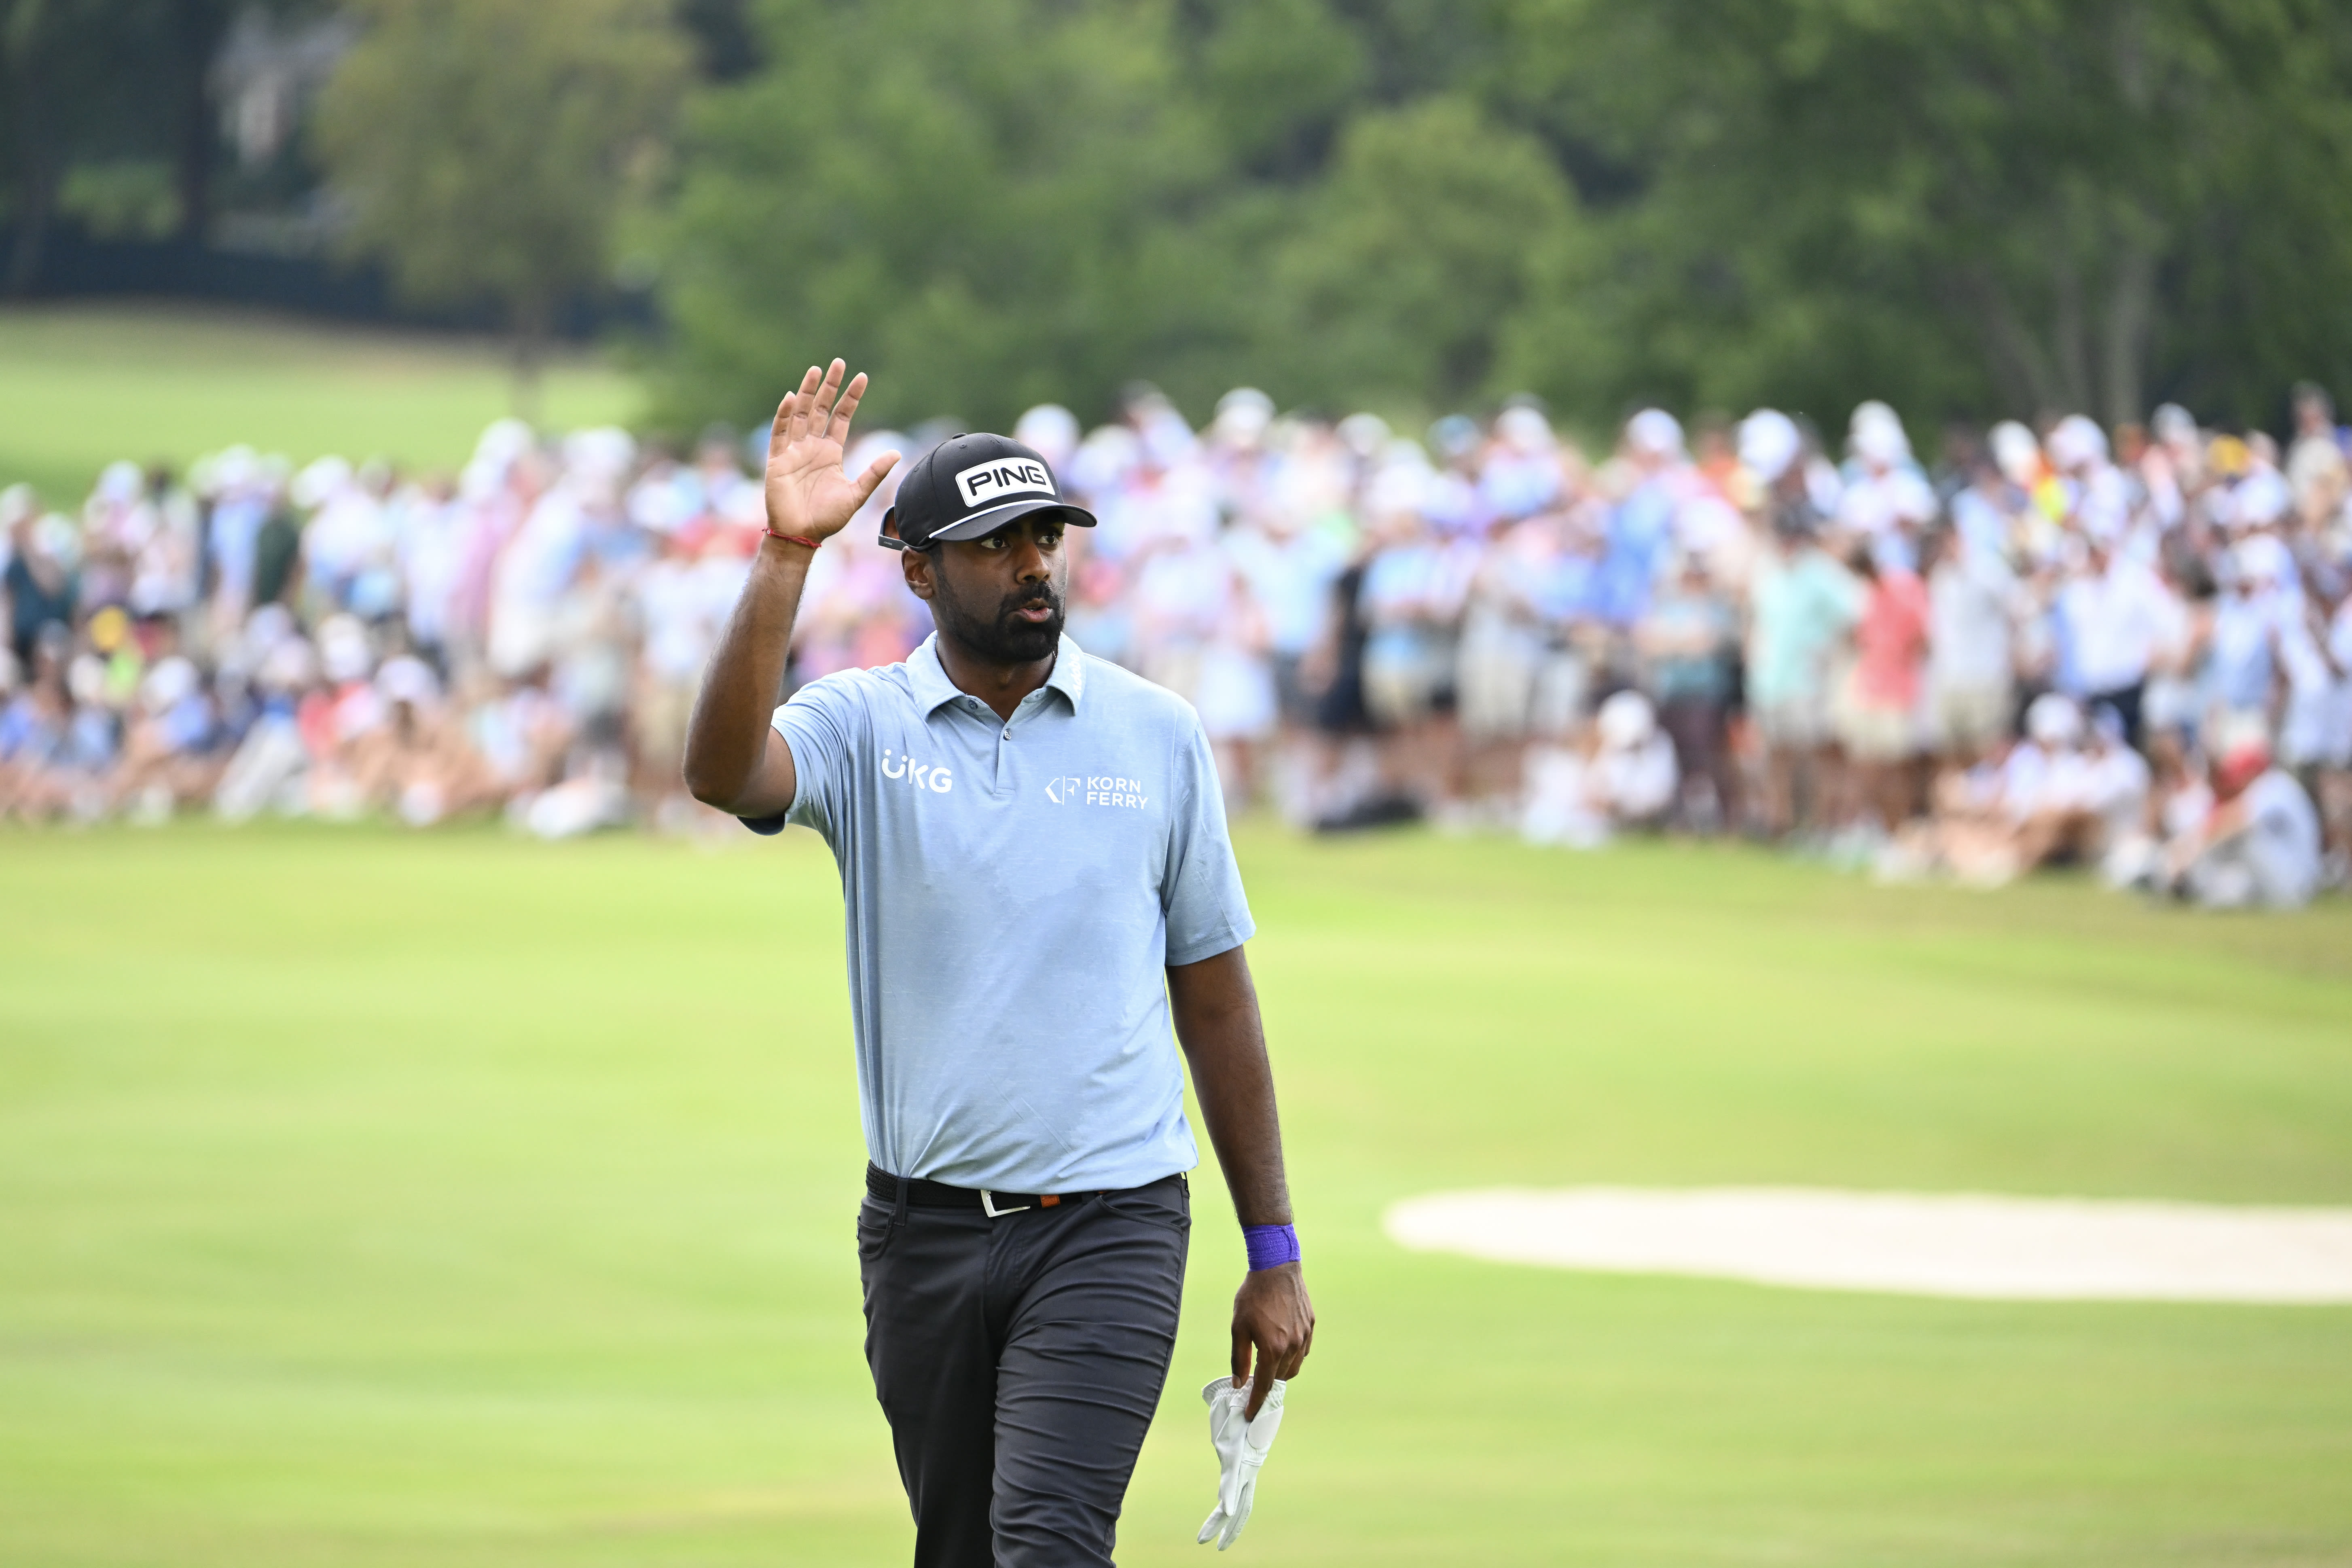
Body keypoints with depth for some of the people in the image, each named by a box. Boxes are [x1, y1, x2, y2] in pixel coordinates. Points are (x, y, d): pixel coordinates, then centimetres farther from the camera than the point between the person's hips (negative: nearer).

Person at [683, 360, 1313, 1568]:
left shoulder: (1155, 734, 3)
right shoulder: (861, 726, 0)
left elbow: (1214, 999, 8)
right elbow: (720, 773, -23)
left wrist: (1273, 1252, 7)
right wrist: (785, 554, -32)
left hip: (1110, 1234, -2)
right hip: (925, 1230, 2)